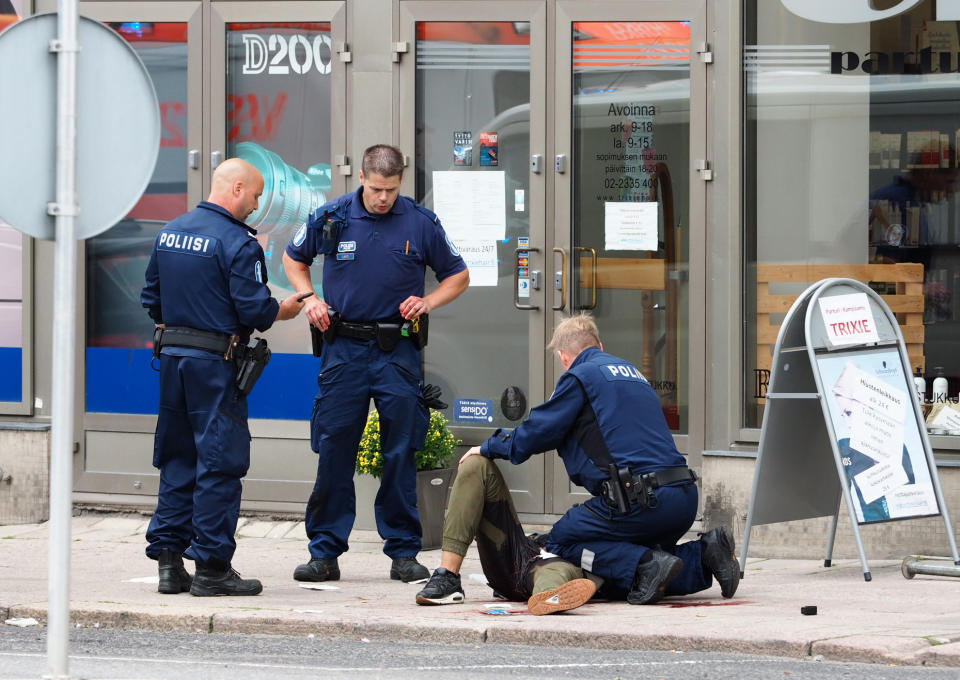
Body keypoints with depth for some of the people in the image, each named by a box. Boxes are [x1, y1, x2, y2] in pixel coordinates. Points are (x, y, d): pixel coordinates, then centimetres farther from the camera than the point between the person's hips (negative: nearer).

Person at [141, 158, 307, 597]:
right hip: (215, 363, -7)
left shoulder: (169, 232, 10)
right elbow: (254, 309, -15)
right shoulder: (237, 243, -14)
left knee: (176, 460, 13)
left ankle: (168, 560, 13)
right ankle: (211, 567, -3)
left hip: (172, 358, 7)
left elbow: (151, 298, 17)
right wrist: (283, 311, 3)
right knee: (219, 462, -2)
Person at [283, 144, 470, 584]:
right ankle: (324, 552, 6)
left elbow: (458, 276, 11)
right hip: (344, 350, 0)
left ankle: (403, 552, 9)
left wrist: (427, 302, -6)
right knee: (333, 452, 0)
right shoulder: (331, 217, 1)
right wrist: (309, 299, 2)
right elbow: (293, 259, 19)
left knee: (401, 455, 1)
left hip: (397, 350, 0)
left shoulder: (420, 223, -1)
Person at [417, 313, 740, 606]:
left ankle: (646, 566, -14)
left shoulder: (580, 376, 1)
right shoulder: (631, 371, 26)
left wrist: (488, 448, 18)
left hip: (640, 498, -8)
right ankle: (704, 554, 0)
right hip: (684, 496, 8)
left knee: (561, 541, 7)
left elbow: (537, 432, 1)